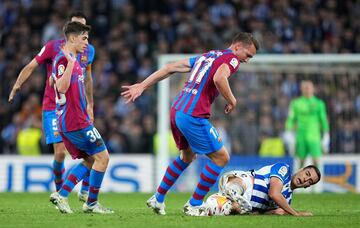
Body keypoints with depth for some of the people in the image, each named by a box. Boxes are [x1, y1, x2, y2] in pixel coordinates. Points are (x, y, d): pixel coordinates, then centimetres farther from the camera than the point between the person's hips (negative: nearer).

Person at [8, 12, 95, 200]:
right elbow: (31, 66, -6)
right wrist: (18, 84, -20)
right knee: (60, 152, -13)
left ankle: (85, 191, 12)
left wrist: (90, 104, 23)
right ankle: (59, 191, 10)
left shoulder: (88, 50, 6)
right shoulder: (53, 46, -7)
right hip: (53, 109, -4)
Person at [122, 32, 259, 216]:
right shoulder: (231, 58, -2)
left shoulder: (206, 56, 22)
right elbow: (218, 78, -25)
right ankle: (194, 205, 6)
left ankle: (158, 199, 31)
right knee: (221, 158, 2)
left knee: (187, 156, 28)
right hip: (193, 117, -9)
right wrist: (231, 101, -8)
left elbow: (170, 68, 20)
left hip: (176, 111, 9)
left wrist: (142, 86, 21)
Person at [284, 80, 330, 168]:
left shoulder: (319, 104, 5)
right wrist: (288, 133, -2)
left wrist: (325, 136, 5)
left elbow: (323, 120, 8)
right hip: (301, 137, 1)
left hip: (314, 137, -1)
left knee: (316, 160, -12)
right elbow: (291, 119, 7)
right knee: (301, 161, 4)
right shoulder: (296, 103, 6)